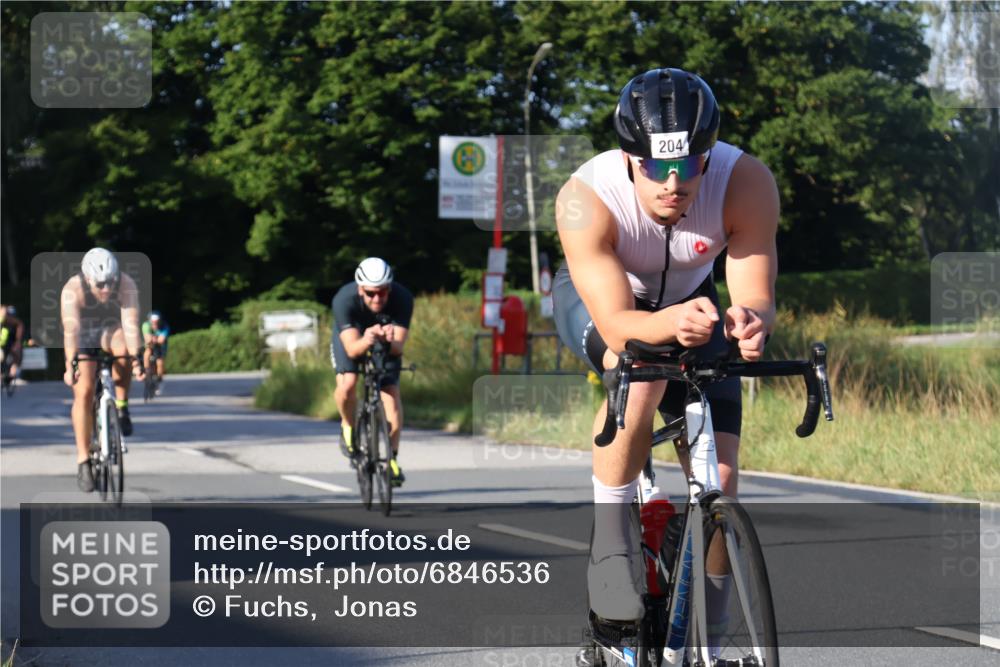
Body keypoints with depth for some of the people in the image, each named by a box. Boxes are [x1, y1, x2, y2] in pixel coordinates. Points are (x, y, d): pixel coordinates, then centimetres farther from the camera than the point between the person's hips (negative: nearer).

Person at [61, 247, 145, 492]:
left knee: (123, 347, -35)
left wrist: (136, 358, -48)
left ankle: (121, 407, -13)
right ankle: (83, 462, -11)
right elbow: (71, 329, -41)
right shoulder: (72, 289, -31)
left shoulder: (126, 284, -27)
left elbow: (131, 322, -36)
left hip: (110, 331, 1)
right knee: (84, 392, -17)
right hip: (84, 337, -1)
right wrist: (70, 365, -53)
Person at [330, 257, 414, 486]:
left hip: (387, 344, 1)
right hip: (351, 336, -1)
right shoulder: (344, 299, -37)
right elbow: (352, 348, -42)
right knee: (347, 384, -26)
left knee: (392, 391, -14)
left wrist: (390, 341, -60)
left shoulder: (402, 298, -34)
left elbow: (399, 347, -37)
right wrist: (366, 341, -64)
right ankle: (348, 426, 5)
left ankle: (391, 458, 1)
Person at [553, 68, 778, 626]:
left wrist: (751, 322, -57)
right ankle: (610, 540, -23)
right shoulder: (587, 198, -37)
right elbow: (617, 325, -39)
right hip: (594, 297, -2)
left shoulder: (747, 183, -33)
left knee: (718, 480, -11)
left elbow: (757, 297, -32)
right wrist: (672, 323, -61)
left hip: (689, 299, 3)